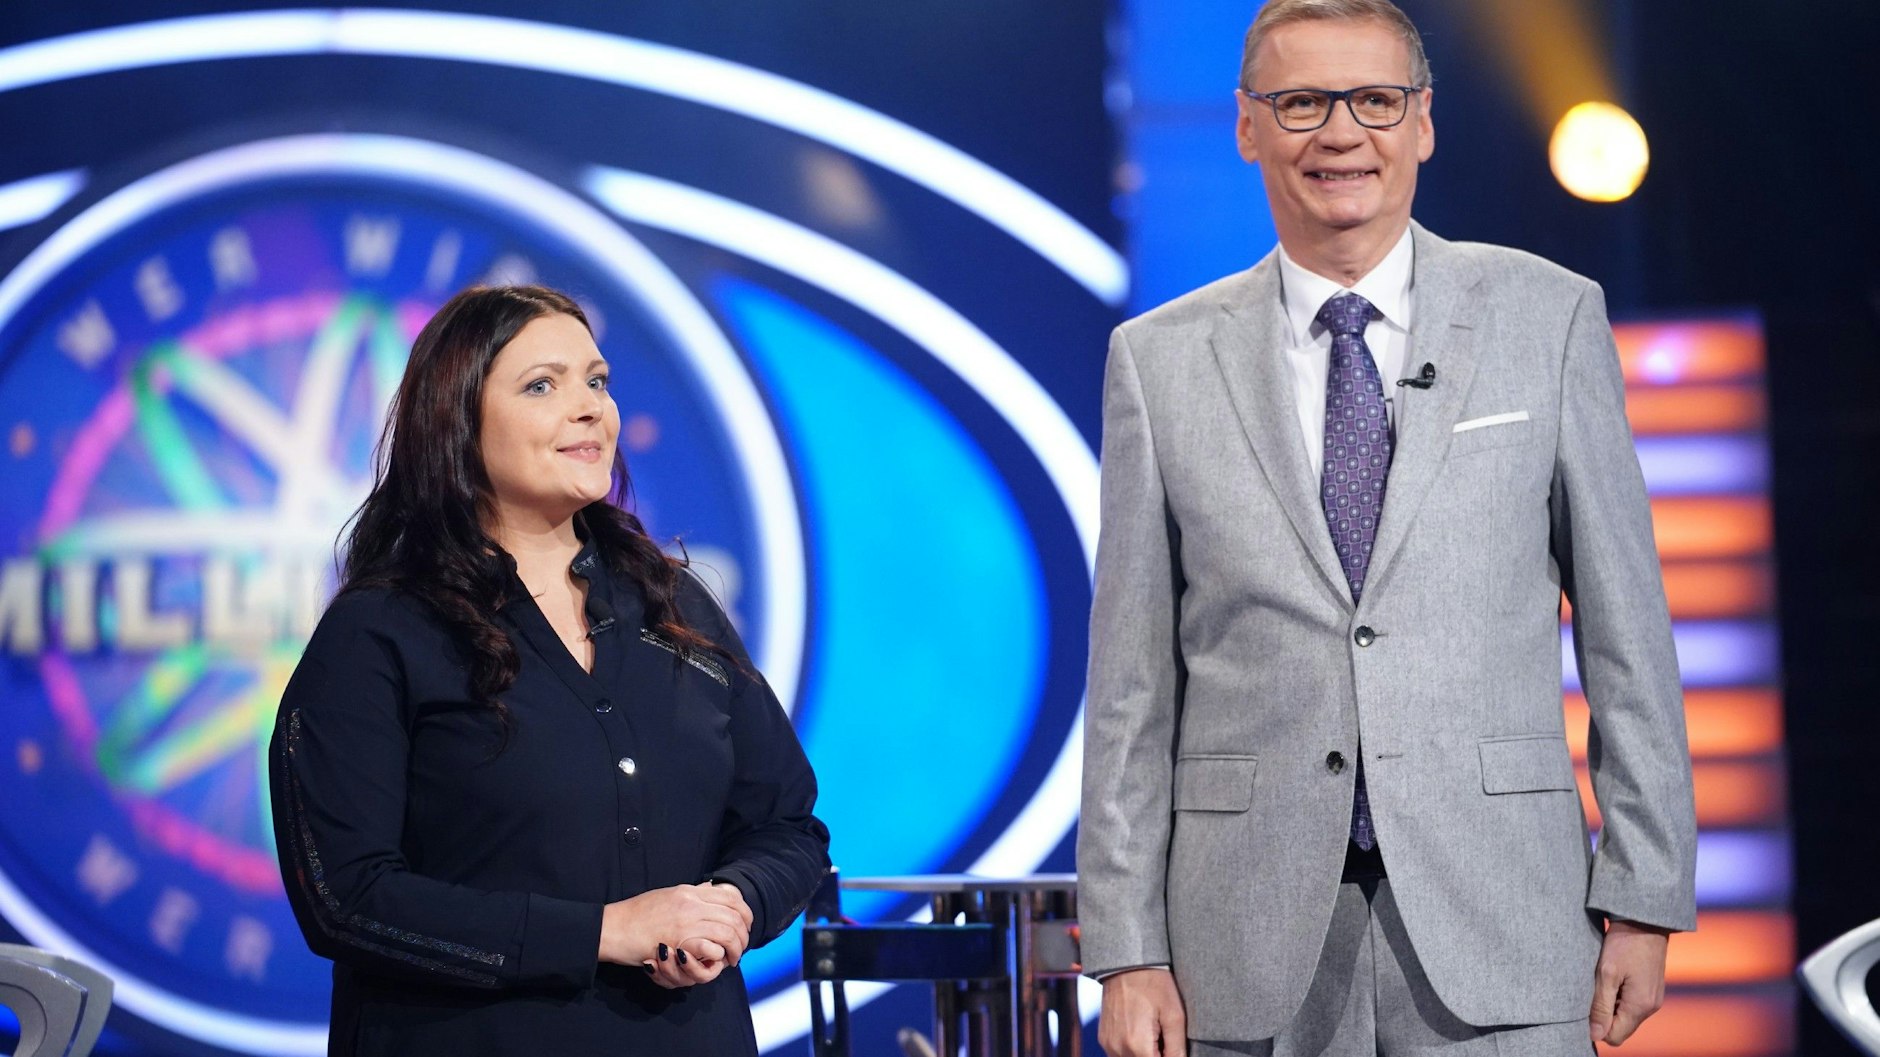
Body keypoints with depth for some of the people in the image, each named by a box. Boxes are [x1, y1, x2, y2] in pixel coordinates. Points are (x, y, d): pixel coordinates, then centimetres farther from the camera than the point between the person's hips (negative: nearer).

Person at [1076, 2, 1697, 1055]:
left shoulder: (1548, 317, 5)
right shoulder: (1162, 359, 7)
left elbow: (1626, 631, 5)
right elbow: (1132, 683, 6)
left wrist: (1645, 897, 0)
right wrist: (1128, 950, 1)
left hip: (1494, 931, -1)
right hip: (1252, 950, 1)